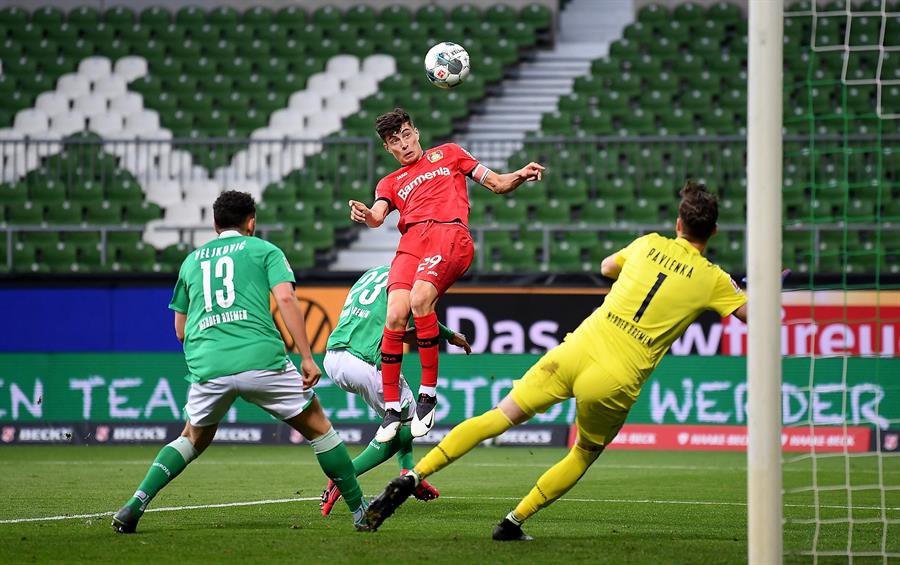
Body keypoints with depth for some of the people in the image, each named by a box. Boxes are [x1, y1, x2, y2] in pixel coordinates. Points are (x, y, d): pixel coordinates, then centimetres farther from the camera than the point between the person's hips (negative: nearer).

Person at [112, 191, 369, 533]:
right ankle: (360, 511, 11)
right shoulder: (263, 250, 13)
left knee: (193, 440, 24)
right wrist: (307, 357, -5)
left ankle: (136, 504, 6)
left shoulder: (191, 261, 24)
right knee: (318, 428, 12)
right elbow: (285, 298, -3)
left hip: (206, 366, 3)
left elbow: (181, 331, 27)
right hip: (261, 360, -3)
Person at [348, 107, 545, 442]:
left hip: (450, 233, -3)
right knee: (395, 315, -20)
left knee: (420, 299, -31)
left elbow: (497, 184, 26)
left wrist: (521, 175, 4)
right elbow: (378, 215, 9)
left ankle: (428, 393, -23)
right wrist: (366, 215, -16)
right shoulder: (391, 183, 31)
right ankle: (391, 410, -13)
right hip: (411, 240, 3)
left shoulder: (447, 154, 28)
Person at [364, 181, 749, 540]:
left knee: (502, 416, 6)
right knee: (584, 456, 23)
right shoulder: (713, 280, 2)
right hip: (614, 382, -2)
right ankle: (513, 522, 17)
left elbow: (606, 267, 32)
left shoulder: (649, 244, 12)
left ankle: (412, 477, -5)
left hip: (579, 347, 2)